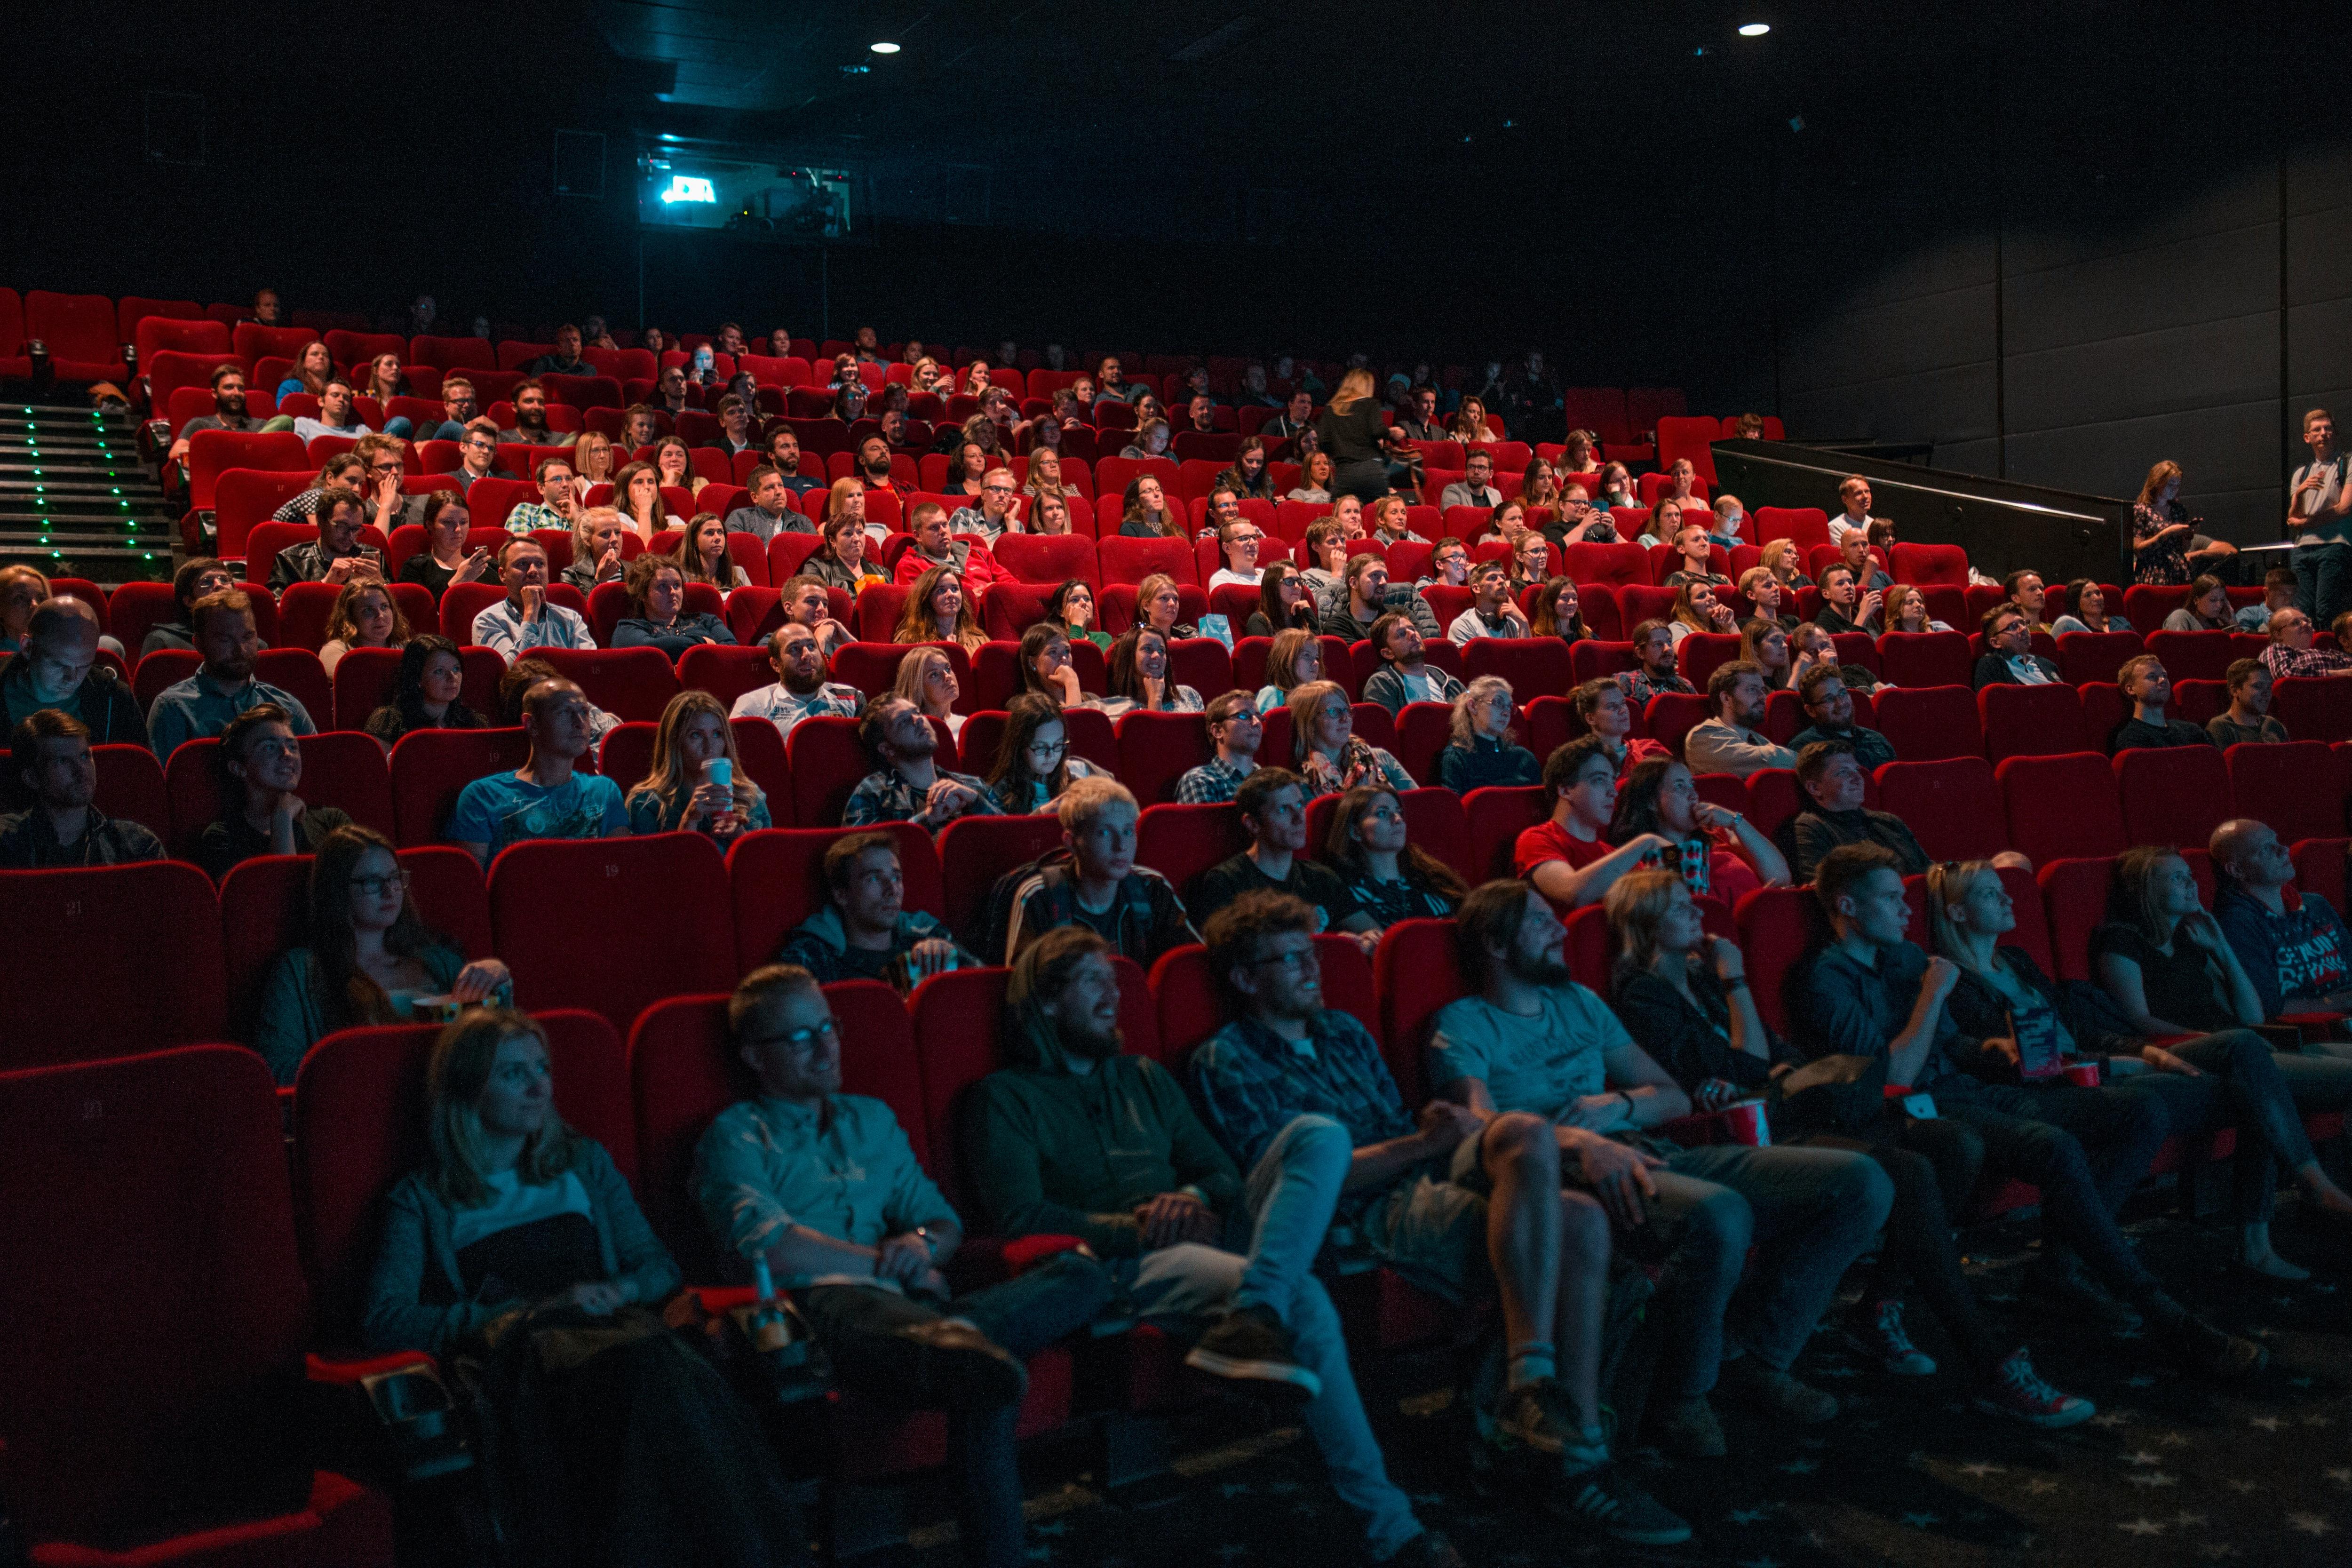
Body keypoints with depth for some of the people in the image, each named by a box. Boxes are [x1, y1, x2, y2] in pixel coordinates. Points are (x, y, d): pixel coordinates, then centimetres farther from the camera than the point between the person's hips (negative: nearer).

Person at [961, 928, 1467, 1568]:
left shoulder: (1145, 1077, 30)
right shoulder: (1005, 1097, 8)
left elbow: (1222, 1172, 23)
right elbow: (1020, 1215, -8)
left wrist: (1196, 1199, -3)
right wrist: (1134, 1228, -14)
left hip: (1204, 1237, 7)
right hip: (1128, 1265, -7)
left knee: (1321, 1134, -21)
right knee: (1303, 1300, -33)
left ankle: (1251, 1320, -42)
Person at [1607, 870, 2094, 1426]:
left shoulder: (1703, 975, 21)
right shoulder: (1643, 997, -6)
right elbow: (1751, 1068, -9)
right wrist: (1736, 983, -2)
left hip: (1783, 1115, 9)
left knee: (1952, 1149, -11)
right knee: (1908, 1173, -28)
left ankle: (1881, 1309, -2)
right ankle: (1994, 1370, -27)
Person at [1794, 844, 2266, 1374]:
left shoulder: (1906, 957, 20)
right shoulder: (1823, 979, -8)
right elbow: (1893, 1076, -17)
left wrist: (1992, 1046, 6)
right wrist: (1934, 993, -9)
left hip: (1966, 1091, 9)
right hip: (1916, 1113, -9)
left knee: (2146, 1115, -4)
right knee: (2056, 1147, -35)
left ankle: (2059, 1263, -9)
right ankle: (2159, 1314, -26)